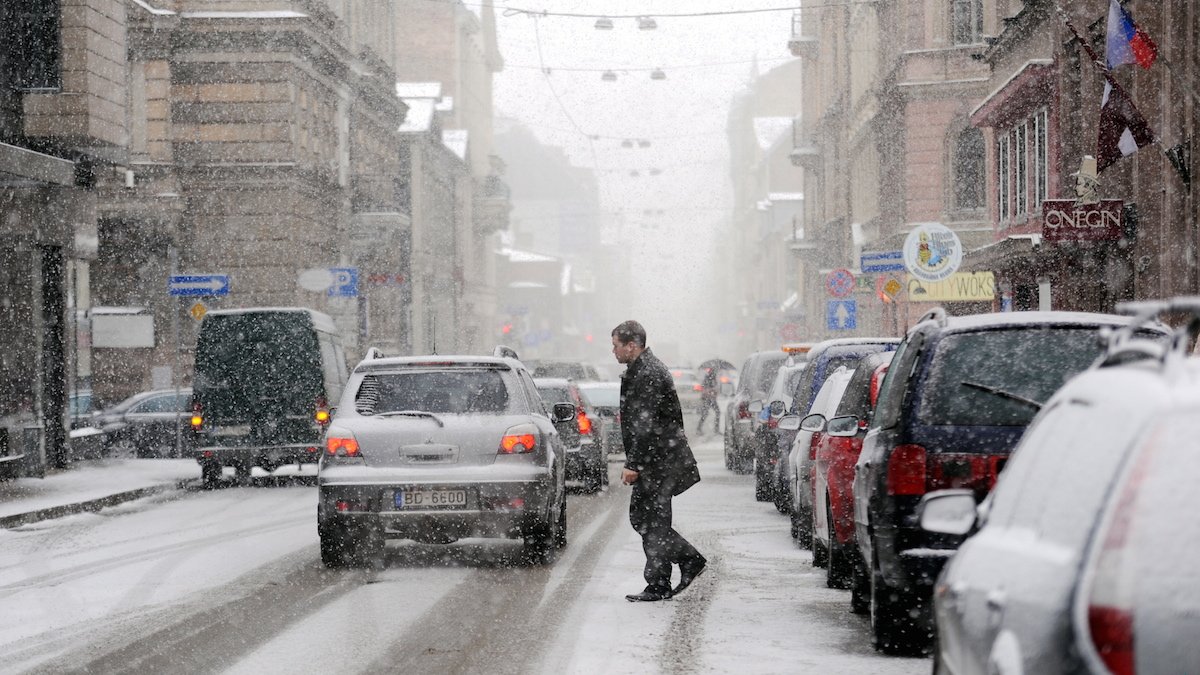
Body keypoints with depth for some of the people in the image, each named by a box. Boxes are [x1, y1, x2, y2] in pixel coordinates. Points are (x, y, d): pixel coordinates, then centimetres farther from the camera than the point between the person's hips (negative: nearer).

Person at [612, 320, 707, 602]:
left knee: (652, 522, -4)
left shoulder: (647, 374, -18)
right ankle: (690, 560, 17)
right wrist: (633, 462, 22)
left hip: (659, 462, -10)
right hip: (657, 462, 10)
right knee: (640, 517, 13)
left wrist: (633, 464, -22)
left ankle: (658, 586, 1)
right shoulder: (643, 369, 16)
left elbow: (645, 424, -23)